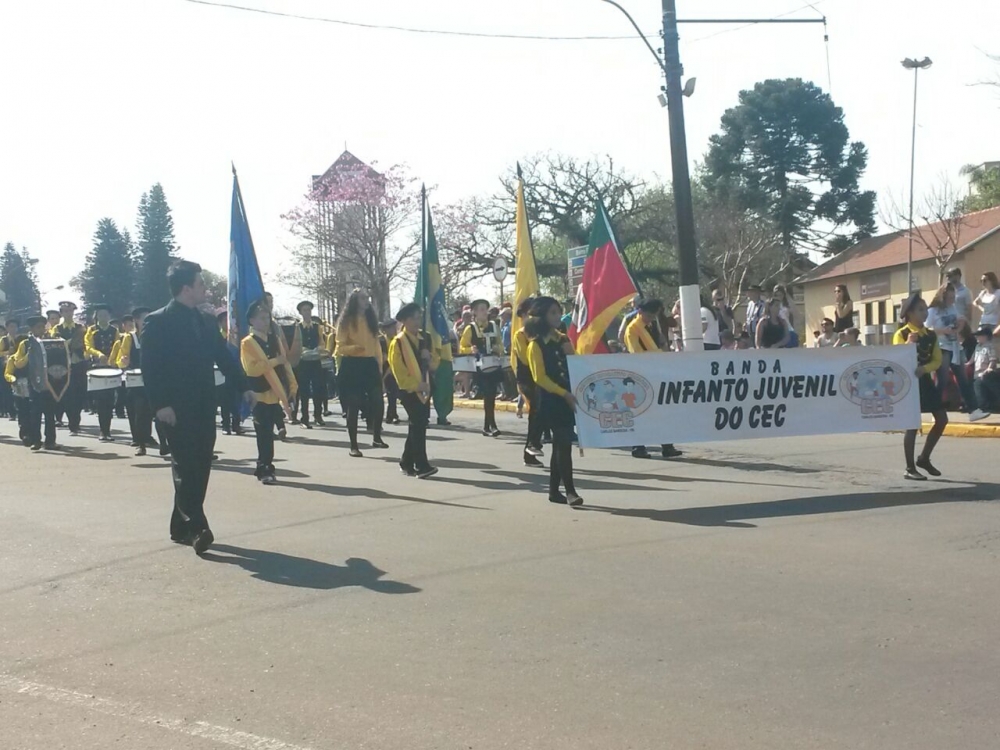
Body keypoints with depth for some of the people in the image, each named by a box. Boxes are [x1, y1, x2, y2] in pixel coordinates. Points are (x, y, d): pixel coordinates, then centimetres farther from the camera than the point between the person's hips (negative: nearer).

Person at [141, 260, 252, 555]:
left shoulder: (206, 321, 15)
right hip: (177, 409, -7)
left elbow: (224, 356, 17)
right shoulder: (158, 322, -7)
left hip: (203, 407, 7)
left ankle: (182, 526, 18)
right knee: (185, 467, -12)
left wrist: (243, 387, 8)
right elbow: (150, 367, -12)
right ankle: (195, 527, -16)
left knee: (199, 467, 8)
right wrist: (160, 405, -20)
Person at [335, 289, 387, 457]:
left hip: (370, 364, 5)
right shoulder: (346, 321, -2)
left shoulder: (371, 319, 14)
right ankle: (354, 446, 5)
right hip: (352, 365, -4)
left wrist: (379, 365, 9)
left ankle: (376, 438, 18)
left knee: (377, 402, -1)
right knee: (353, 406, -1)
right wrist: (354, 348, -25)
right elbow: (340, 347, -6)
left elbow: (376, 343, 14)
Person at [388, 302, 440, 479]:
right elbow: (399, 371, -13)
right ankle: (421, 466, -15)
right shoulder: (398, 342, -9)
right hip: (409, 390, -6)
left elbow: (435, 362, 15)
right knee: (418, 426, -13)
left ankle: (407, 462, 22)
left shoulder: (426, 338, 10)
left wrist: (430, 358, -8)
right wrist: (416, 385, -18)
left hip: (425, 389, 6)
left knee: (417, 426, 11)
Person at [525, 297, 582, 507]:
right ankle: (570, 491, -11)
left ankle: (554, 490, 16)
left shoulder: (562, 339, 14)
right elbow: (540, 377, -13)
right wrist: (564, 394, -21)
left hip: (568, 398, 7)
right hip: (550, 400, -7)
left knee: (561, 444, 9)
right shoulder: (536, 344, -6)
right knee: (564, 443, -12)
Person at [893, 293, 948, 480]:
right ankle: (910, 468, 1)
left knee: (942, 419, 5)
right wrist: (909, 344, -28)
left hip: (925, 380, 7)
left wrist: (924, 368, -14)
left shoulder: (931, 334, 9)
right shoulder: (901, 334, -8)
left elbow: (937, 360, 5)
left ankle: (924, 458, 19)